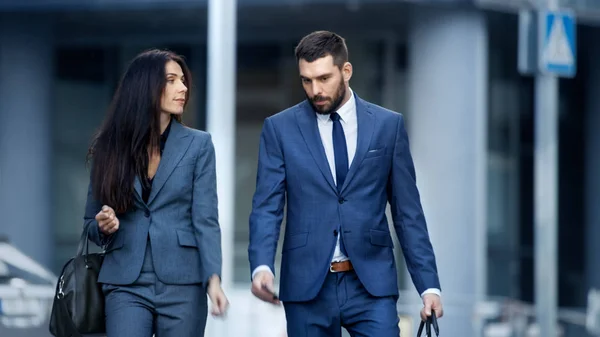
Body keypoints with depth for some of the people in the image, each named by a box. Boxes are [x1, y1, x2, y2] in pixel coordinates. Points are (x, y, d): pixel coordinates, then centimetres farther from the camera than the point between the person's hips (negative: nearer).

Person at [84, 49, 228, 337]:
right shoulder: (110, 147, 6)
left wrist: (213, 278, -17)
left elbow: (205, 219, -3)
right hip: (126, 284, 0)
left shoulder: (198, 145, 3)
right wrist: (103, 226, -10)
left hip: (182, 283, 0)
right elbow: (90, 223, 14)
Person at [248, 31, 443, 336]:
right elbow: (267, 208, -1)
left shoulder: (388, 125, 5)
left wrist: (429, 285, 1)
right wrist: (261, 266, -20)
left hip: (371, 285, 0)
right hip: (306, 287, 0)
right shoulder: (280, 128, 4)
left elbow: (408, 211, 7)